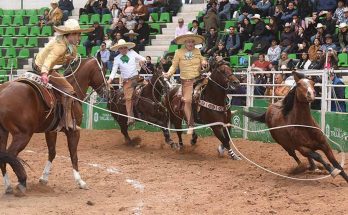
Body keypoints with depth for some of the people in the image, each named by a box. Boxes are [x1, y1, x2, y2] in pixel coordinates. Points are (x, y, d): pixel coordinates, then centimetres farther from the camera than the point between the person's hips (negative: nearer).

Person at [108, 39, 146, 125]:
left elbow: (142, 58, 11)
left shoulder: (132, 53, 5)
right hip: (126, 81, -1)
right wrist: (110, 79, -13)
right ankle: (130, 118, -9)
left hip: (136, 78, 1)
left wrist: (142, 60, -13)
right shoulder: (117, 59, 4)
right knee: (128, 98, -11)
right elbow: (114, 70, 2)